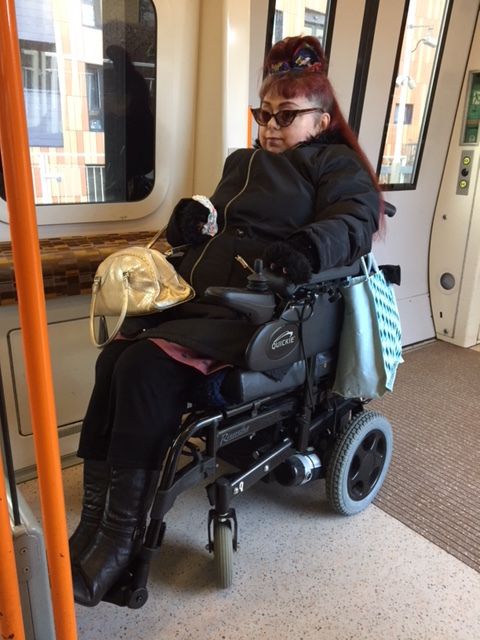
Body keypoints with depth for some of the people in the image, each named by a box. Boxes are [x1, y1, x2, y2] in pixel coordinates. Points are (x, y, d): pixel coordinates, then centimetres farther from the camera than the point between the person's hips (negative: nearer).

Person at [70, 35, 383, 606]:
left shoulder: (338, 167, 8)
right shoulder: (243, 162, 29)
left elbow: (353, 223, -10)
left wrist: (307, 250, -32)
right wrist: (194, 216, 8)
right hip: (195, 292, 7)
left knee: (147, 369, -28)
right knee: (115, 360, -19)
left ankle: (122, 537, -14)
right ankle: (95, 521, -12)